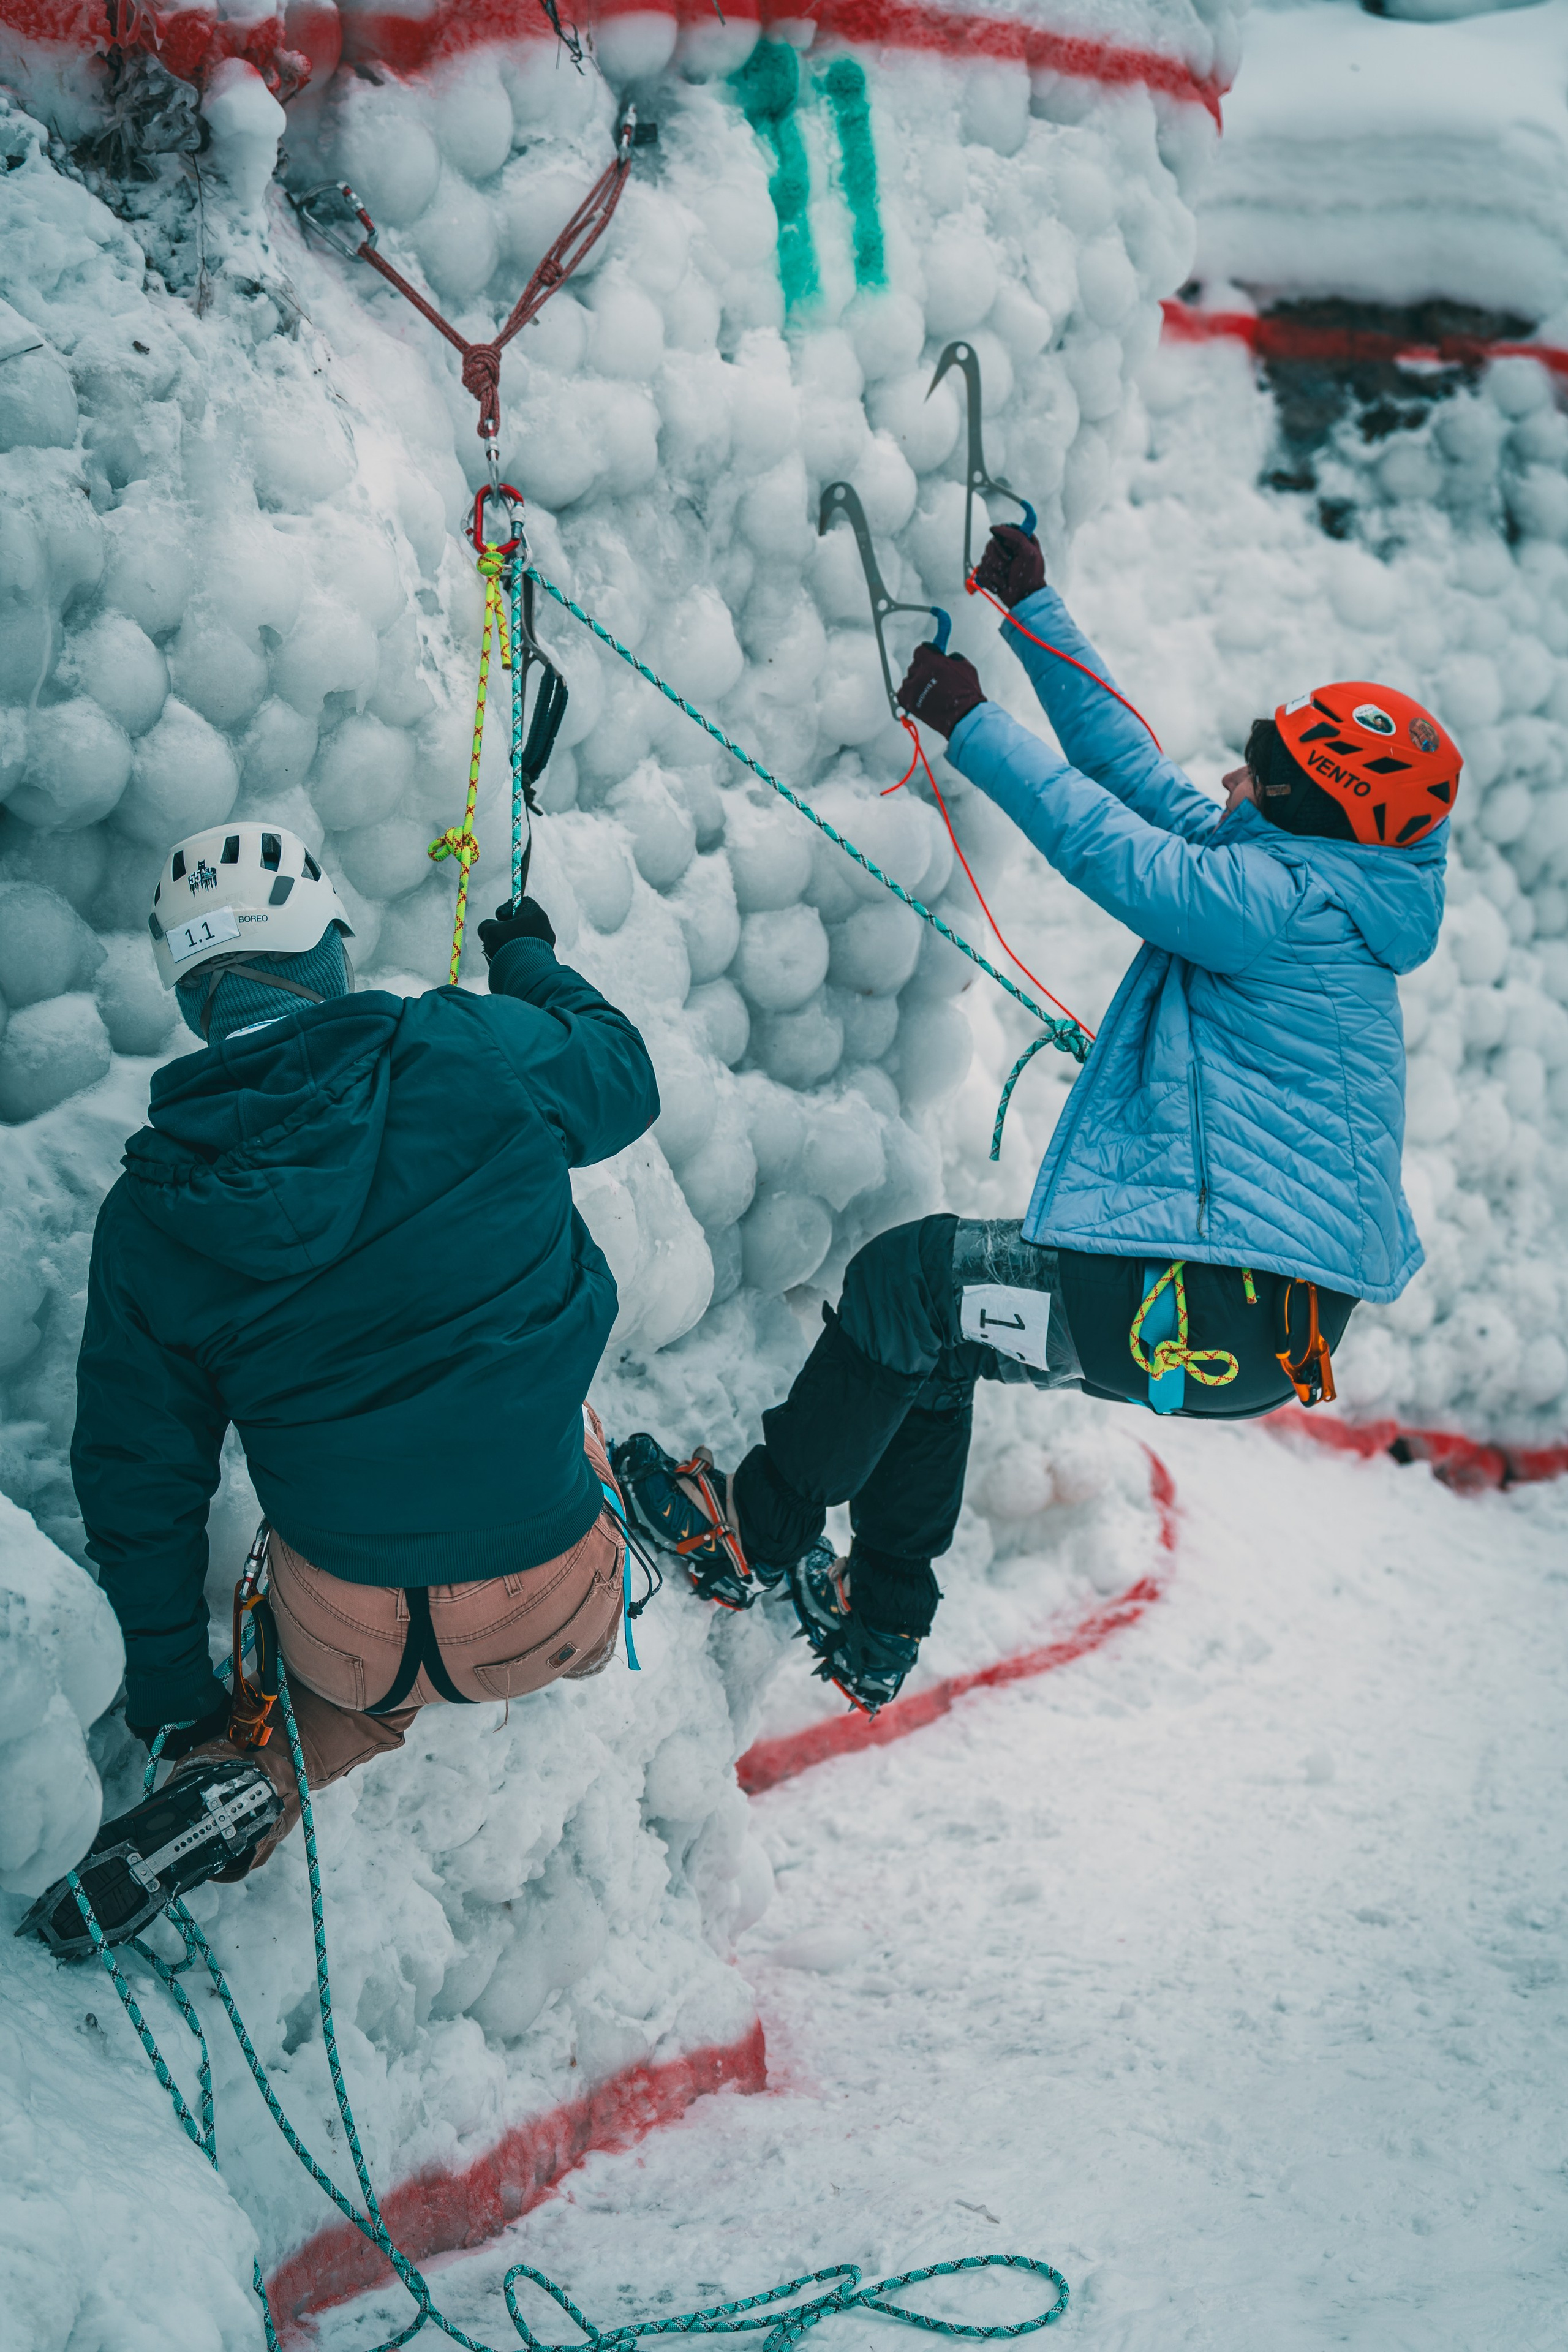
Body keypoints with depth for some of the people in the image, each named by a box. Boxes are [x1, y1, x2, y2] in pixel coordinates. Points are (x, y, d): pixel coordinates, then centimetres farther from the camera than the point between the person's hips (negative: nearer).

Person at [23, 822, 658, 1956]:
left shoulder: (148, 1217, -6)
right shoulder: (482, 1057, -13)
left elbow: (138, 1478, 1)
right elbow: (625, 1076, 9)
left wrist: (176, 1705, 13)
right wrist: (531, 962, 29)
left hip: (351, 1643, -1)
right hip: (553, 1618, 1)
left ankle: (257, 1778, 7)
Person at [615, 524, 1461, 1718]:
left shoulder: (1298, 900, -13)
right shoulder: (1305, 877, 16)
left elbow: (1112, 847, -16)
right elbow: (1132, 765, 21)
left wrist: (972, 720, -5)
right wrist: (1034, 609, 23)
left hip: (1221, 1309, -11)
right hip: (1254, 1301, 11)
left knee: (911, 1275, -6)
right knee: (927, 1325, 19)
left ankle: (754, 1535, 8)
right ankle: (876, 1626, 26)